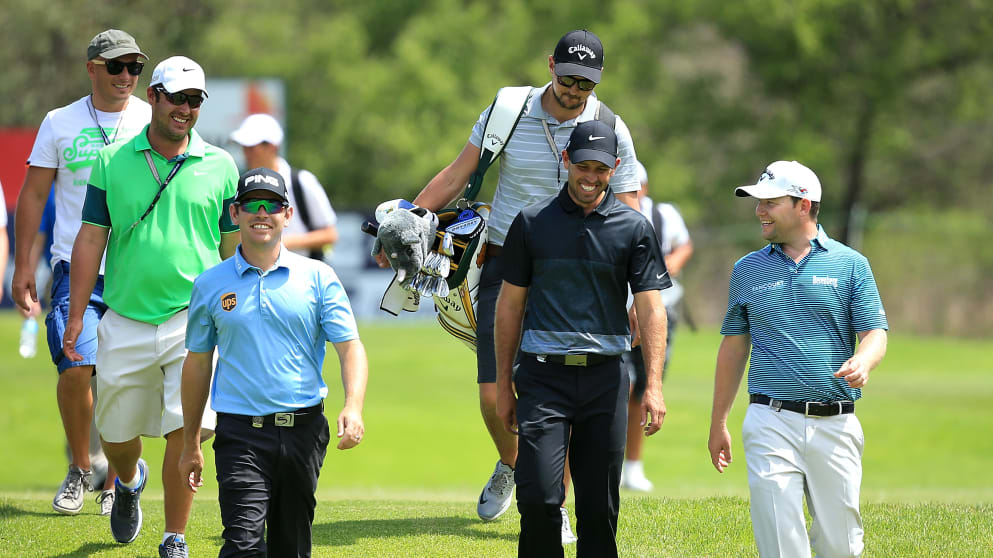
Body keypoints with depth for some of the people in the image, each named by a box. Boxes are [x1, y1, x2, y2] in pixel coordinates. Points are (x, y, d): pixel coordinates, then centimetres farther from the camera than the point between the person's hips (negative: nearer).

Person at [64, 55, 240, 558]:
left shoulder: (220, 167, 4)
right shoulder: (112, 161, 4)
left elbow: (235, 247, 9)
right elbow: (90, 239, 6)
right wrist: (75, 317, 3)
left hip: (195, 322, -1)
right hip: (125, 322, 1)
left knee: (185, 430, -12)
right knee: (117, 434, 12)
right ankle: (129, 482, 47)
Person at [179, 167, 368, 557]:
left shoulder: (318, 277, 6)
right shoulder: (210, 286, 7)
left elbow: (350, 348, 3)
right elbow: (197, 365, 14)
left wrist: (353, 407, -16)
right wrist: (191, 444, 15)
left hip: (304, 430, 1)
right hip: (241, 433, -1)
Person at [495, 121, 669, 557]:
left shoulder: (633, 228, 4)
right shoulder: (532, 222, 5)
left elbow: (650, 308, 0)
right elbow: (510, 305, 10)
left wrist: (653, 385, -11)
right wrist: (503, 385, 9)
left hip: (605, 378, 1)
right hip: (543, 375, -1)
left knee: (600, 505, 4)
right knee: (538, 497, -12)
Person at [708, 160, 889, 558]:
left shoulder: (851, 264, 5)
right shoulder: (748, 269, 11)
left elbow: (875, 332, 0)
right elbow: (734, 346, 16)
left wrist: (862, 362, -24)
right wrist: (718, 422, 15)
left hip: (836, 425, -1)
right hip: (771, 424, 1)